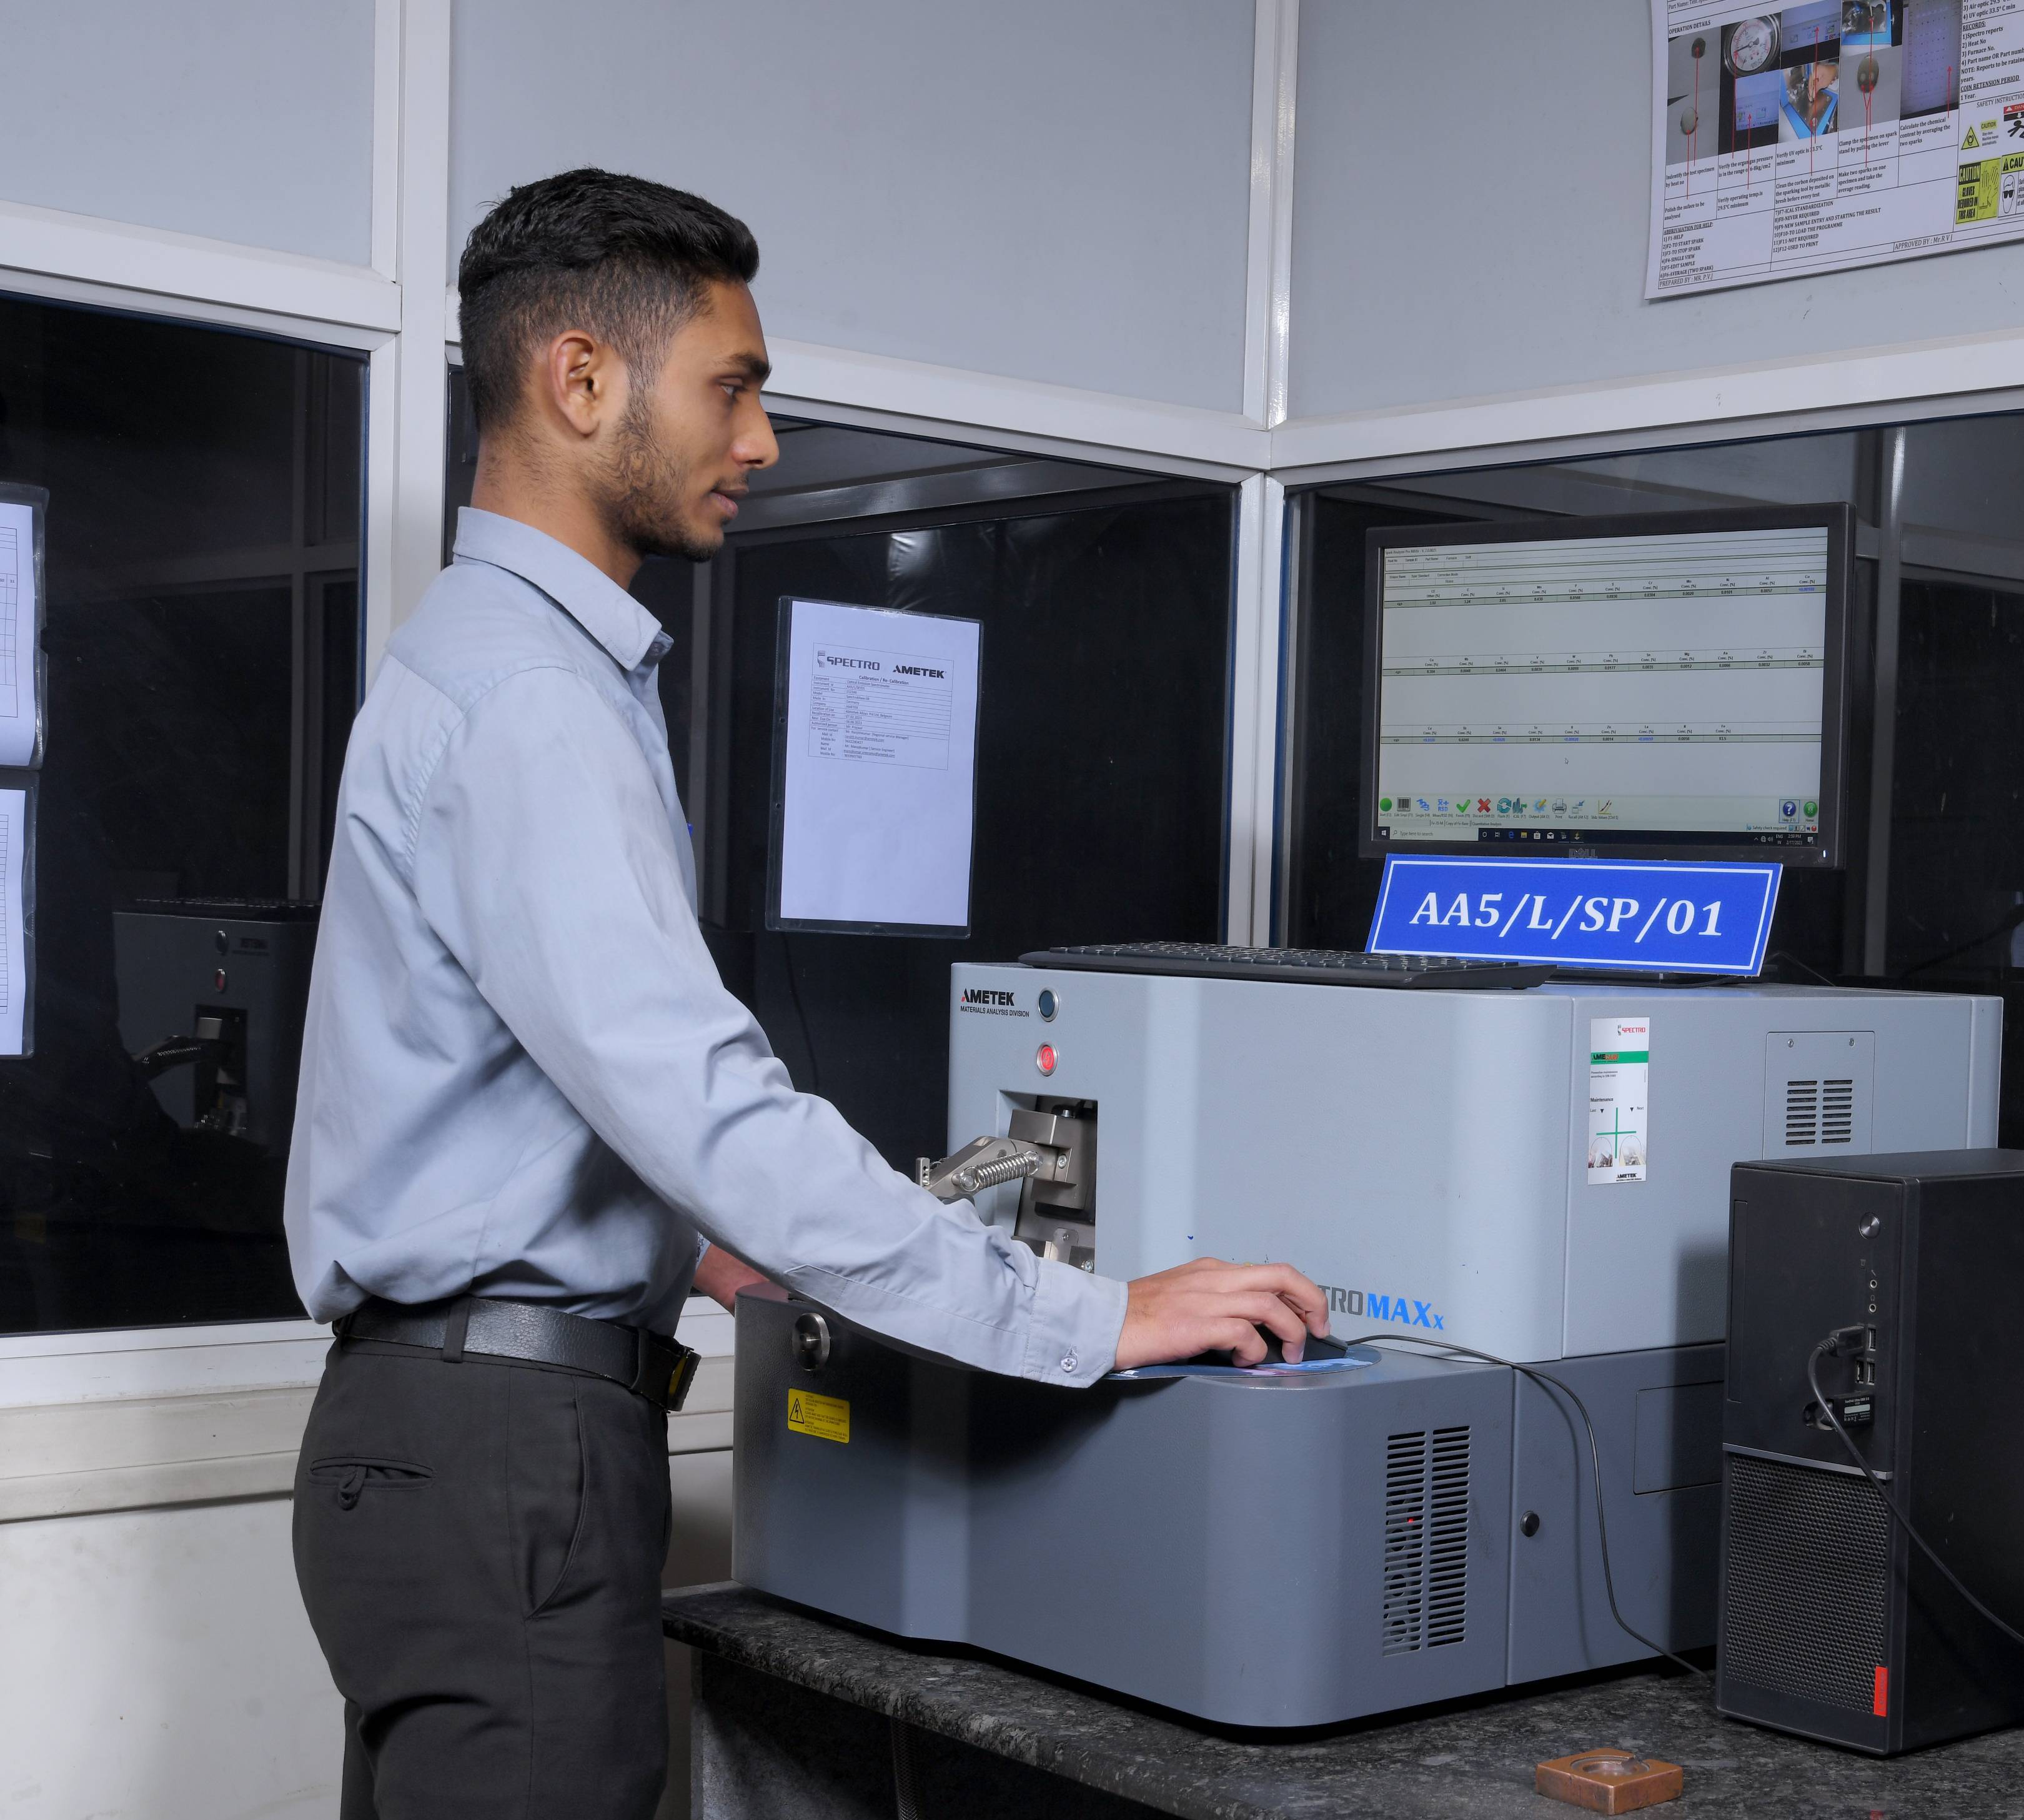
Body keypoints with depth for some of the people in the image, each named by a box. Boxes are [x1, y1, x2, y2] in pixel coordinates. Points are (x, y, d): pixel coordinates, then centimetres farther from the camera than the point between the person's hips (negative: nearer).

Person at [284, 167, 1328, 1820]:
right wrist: (1089, 1322, -24)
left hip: (460, 1426, 10)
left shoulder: (493, 656, 16)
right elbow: (705, 1105, -27)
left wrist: (677, 1239, 19)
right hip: (503, 1450, -10)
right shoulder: (528, 694, -18)